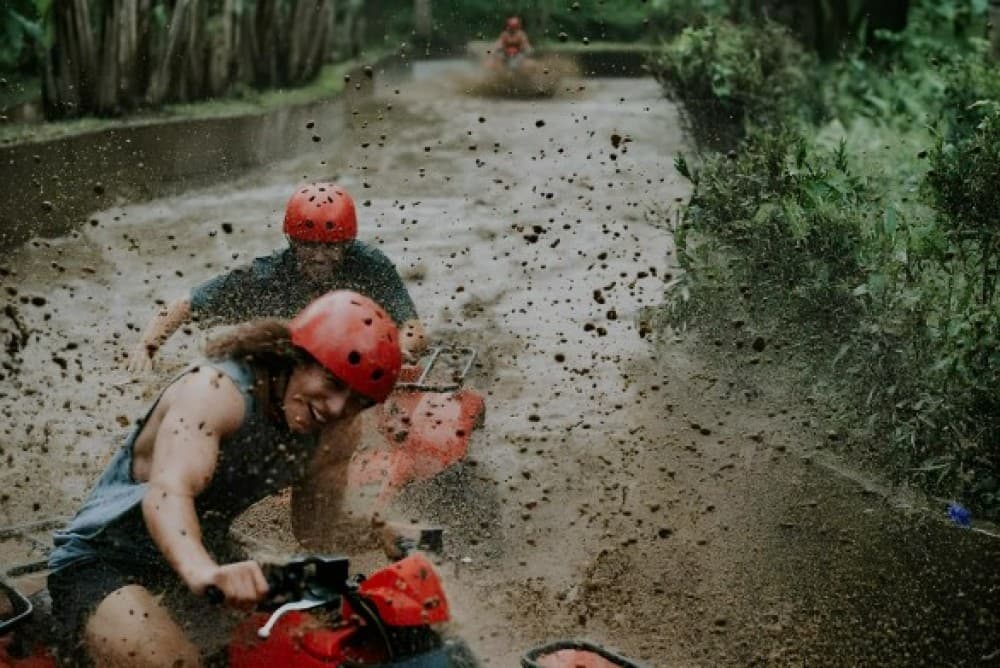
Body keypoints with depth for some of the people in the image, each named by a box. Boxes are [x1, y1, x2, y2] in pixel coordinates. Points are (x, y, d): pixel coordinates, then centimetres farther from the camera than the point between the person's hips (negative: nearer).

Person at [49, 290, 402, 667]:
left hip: (202, 561, 7)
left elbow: (319, 530, -2)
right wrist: (203, 572, -61)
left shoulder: (332, 435, -3)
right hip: (103, 565, -7)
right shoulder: (217, 391, -25)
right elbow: (167, 493, -42)